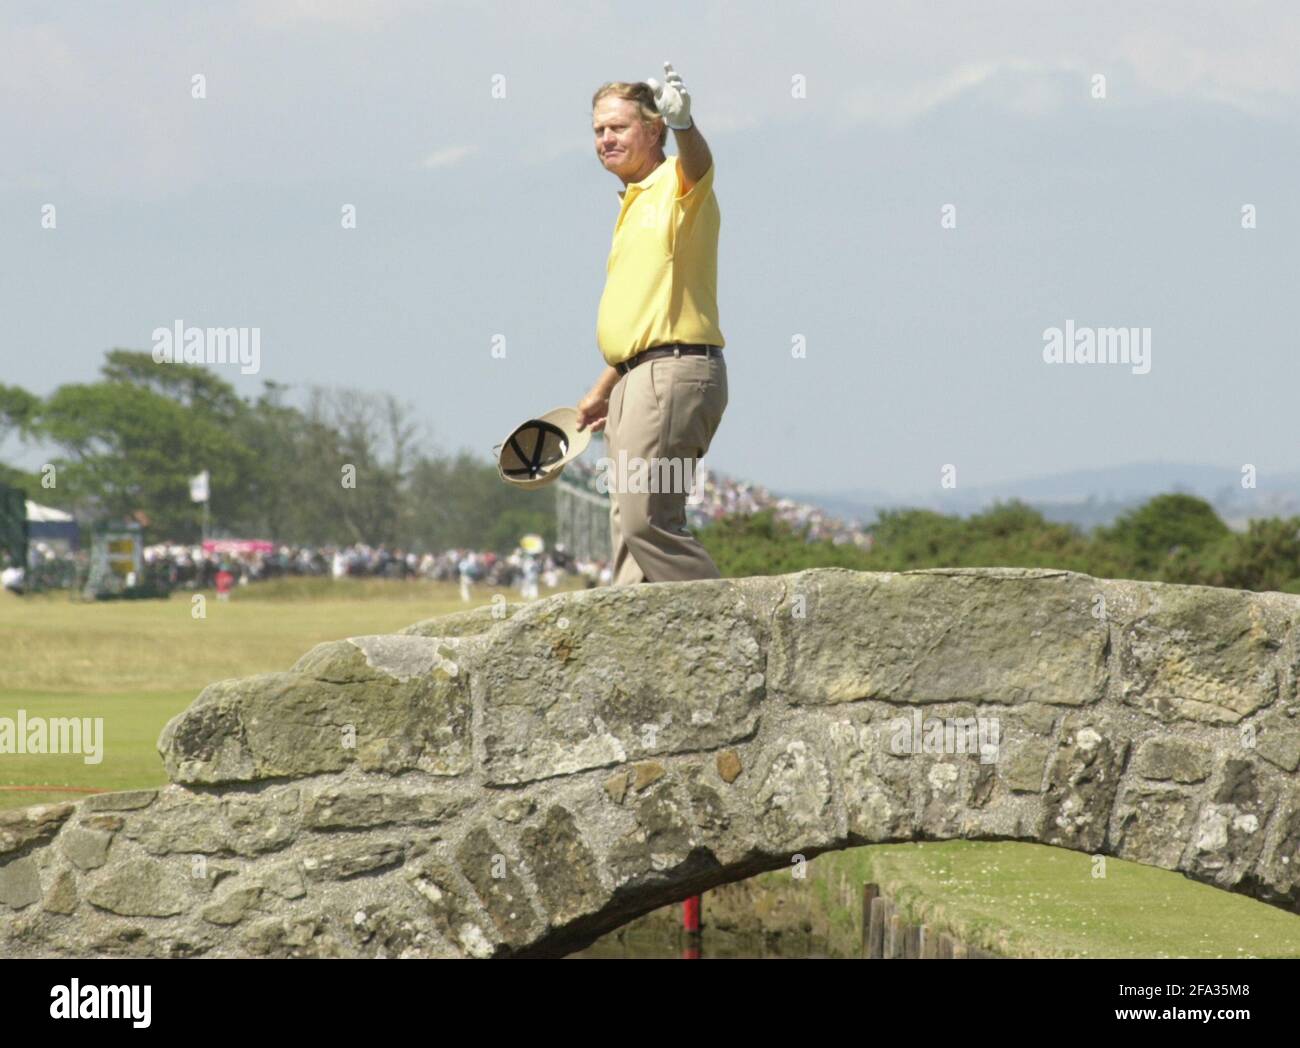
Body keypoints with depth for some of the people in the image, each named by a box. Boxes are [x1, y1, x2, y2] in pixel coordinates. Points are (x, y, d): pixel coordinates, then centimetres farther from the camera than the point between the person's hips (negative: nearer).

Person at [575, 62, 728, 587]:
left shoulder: (676, 186, -5)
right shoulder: (634, 204, 23)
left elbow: (698, 161, -32)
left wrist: (683, 123, -54)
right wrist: (602, 393, 33)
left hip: (674, 372, -10)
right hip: (637, 380, 10)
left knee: (646, 519, -18)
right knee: (629, 524, 5)